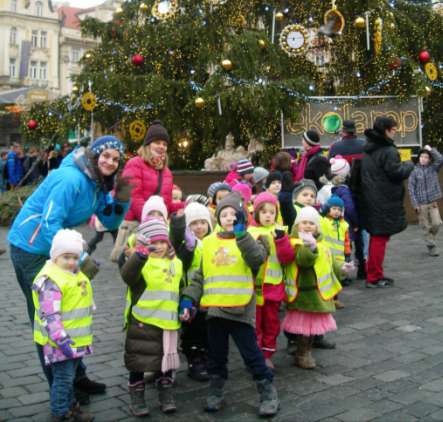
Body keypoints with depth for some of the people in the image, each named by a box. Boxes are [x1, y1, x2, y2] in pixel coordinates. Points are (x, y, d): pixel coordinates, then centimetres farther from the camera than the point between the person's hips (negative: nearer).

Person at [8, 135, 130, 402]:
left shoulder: (99, 183, 3)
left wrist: (121, 200, -12)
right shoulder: (71, 178, -25)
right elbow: (50, 223, -30)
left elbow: (111, 222, 7)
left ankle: (75, 375, 28)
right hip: (31, 248, -9)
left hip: (56, 248, 9)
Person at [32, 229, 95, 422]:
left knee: (69, 376, 21)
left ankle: (69, 406, 34)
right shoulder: (50, 280, -21)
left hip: (77, 339, 9)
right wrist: (61, 339, -31)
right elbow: (50, 315, -26)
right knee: (63, 377, -1)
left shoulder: (77, 275, 10)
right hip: (60, 341, -9)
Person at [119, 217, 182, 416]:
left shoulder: (176, 263, 11)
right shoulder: (140, 261, -9)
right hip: (142, 321, -5)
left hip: (168, 322, 5)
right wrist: (140, 255, -47)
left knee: (166, 359, 14)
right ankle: (137, 398, 20)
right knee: (139, 361, 5)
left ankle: (166, 396, 29)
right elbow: (127, 275, -33)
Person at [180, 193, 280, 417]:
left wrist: (241, 233, -27)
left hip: (240, 309, -4)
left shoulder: (250, 240, -1)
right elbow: (200, 276, 12)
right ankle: (215, 393, 31)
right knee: (216, 355, 15)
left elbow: (257, 258, -24)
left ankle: (268, 393, 17)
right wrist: (188, 298, 0)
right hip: (214, 308, 4)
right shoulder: (209, 242, 9)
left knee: (251, 353, 3)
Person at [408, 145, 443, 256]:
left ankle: (430, 237, 23)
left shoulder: (433, 168, 3)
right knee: (426, 227, 2)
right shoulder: (414, 170, -3)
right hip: (421, 203, -2)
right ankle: (431, 247, 13)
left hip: (433, 202, 2)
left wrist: (431, 149, -8)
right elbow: (411, 187, -5)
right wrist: (415, 204, -10)